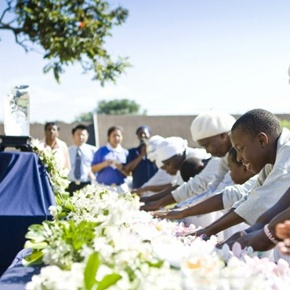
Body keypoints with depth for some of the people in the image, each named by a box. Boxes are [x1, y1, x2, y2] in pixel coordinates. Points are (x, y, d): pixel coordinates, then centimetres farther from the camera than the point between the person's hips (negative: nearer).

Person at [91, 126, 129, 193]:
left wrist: (121, 168, -12)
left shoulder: (125, 153, 8)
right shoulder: (101, 151, 4)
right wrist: (103, 164, -15)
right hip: (104, 187, -2)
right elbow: (93, 169, 1)